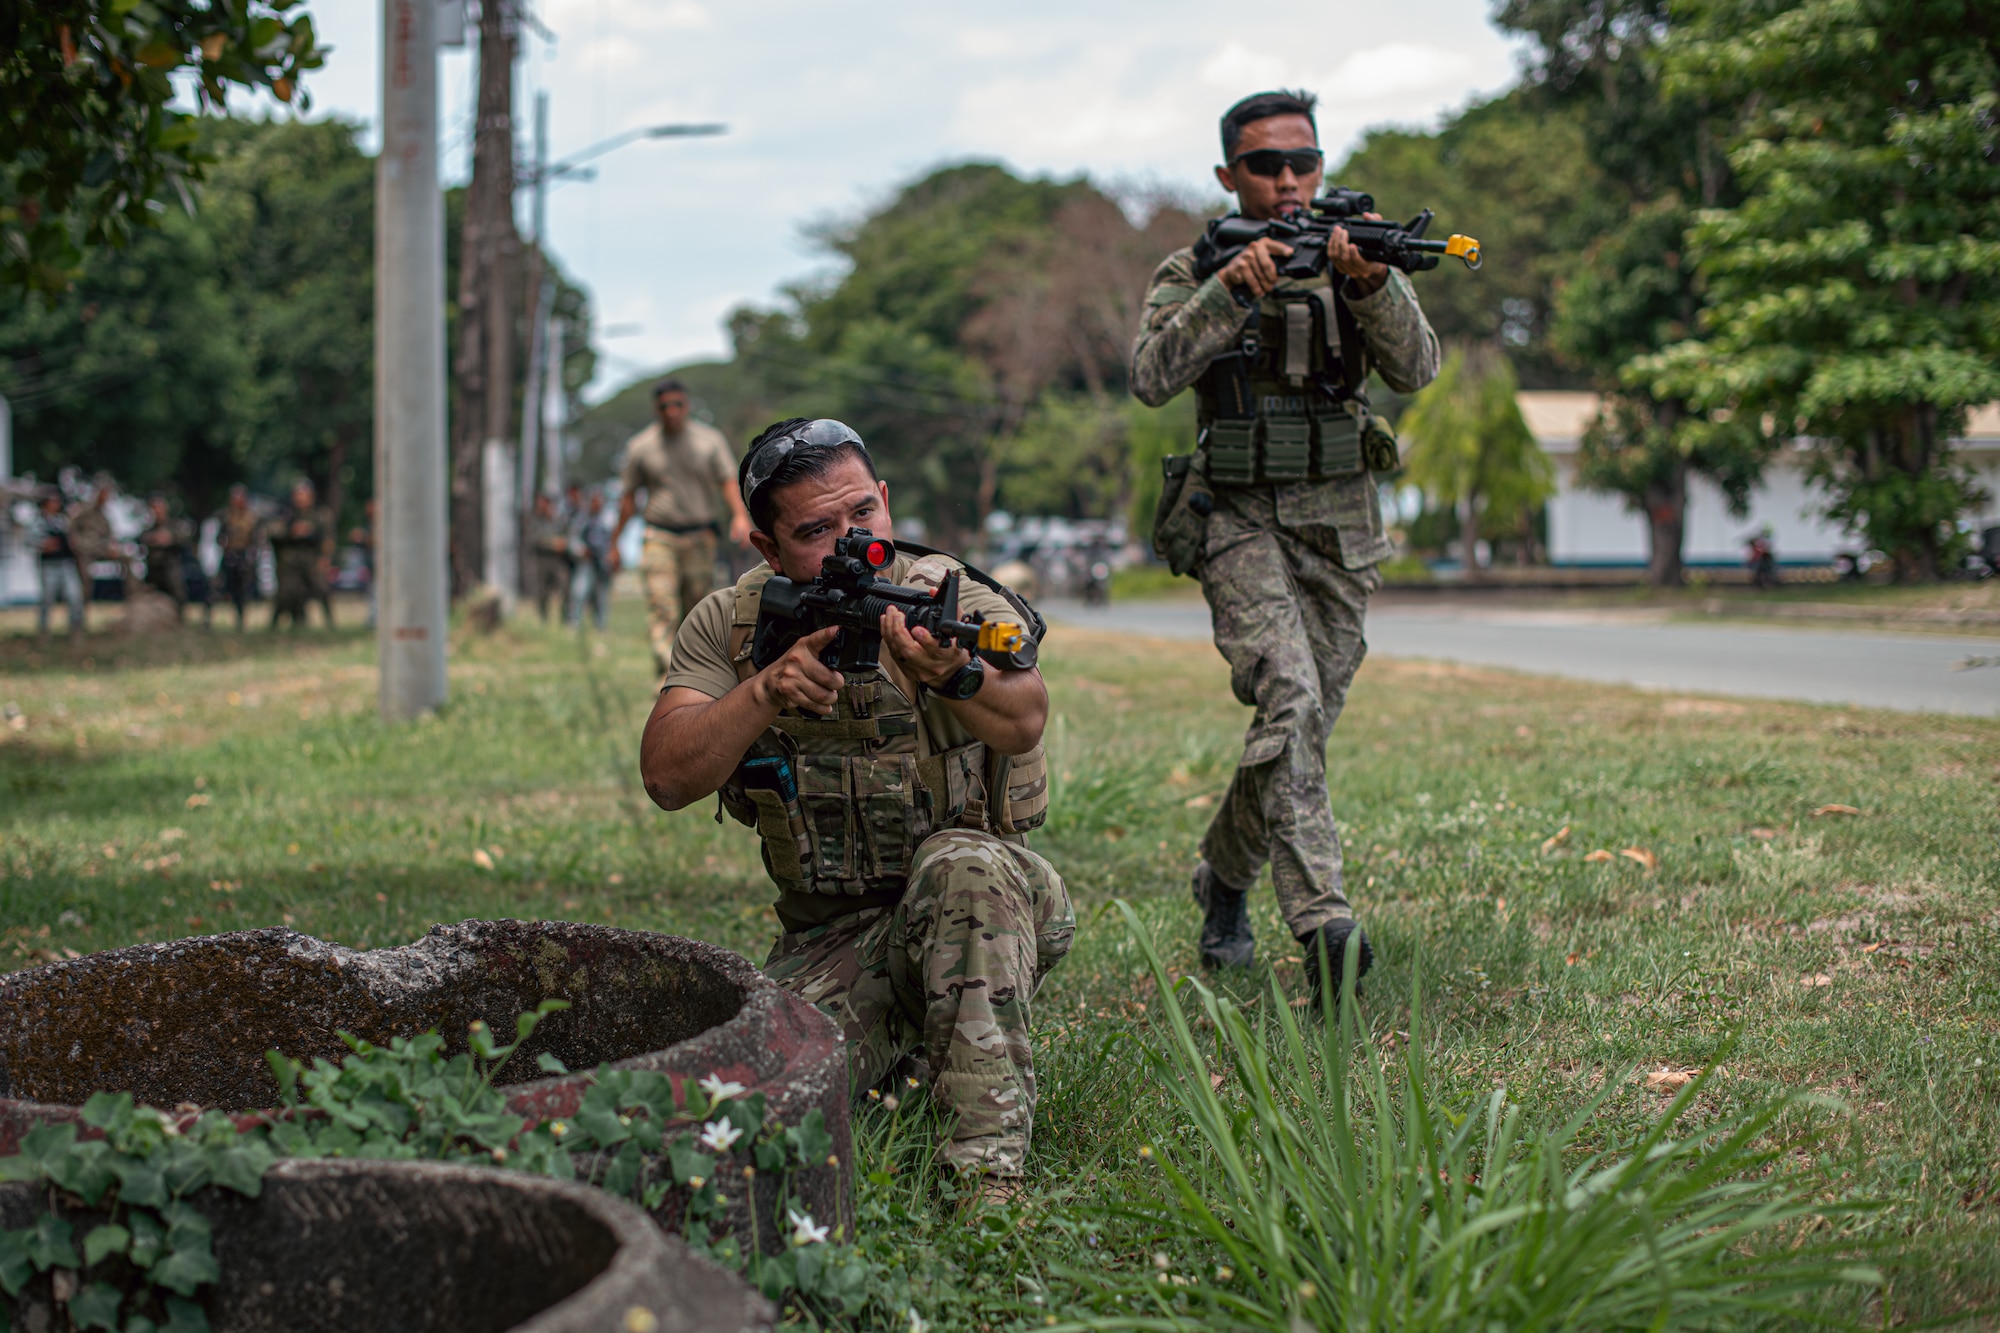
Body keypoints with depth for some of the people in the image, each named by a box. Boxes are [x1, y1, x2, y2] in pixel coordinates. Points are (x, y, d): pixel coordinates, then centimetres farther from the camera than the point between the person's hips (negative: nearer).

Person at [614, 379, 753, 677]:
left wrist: (740, 515, -18)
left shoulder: (709, 439, 6)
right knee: (661, 607, -15)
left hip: (700, 537, 1)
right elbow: (629, 496, 11)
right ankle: (667, 671, -22)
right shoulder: (640, 446, 6)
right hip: (660, 537, -1)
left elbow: (728, 480, 1)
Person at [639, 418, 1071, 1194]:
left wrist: (955, 674, -52)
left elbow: (1022, 722, -29)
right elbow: (667, 777, -10)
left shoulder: (953, 600, -9)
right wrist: (766, 695, -27)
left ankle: (988, 1164, -31)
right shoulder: (728, 626, 1)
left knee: (960, 862, -37)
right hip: (829, 945, 3)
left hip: (975, 917, -3)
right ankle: (895, 1045, 13)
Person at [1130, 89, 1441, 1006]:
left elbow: (1415, 368, -10)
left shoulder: (1358, 260, 6)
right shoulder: (1194, 272, 2)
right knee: (1288, 698, -24)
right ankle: (1322, 924, -31)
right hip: (1238, 521, -3)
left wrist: (1370, 283, -28)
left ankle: (1224, 877, 34)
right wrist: (1228, 288, -27)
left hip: (1339, 527, 3)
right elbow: (1152, 379, -16)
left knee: (1304, 725, 9)